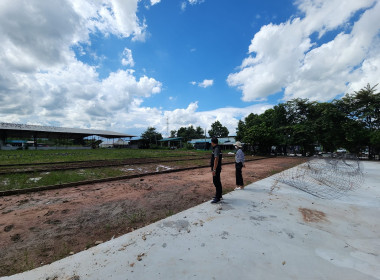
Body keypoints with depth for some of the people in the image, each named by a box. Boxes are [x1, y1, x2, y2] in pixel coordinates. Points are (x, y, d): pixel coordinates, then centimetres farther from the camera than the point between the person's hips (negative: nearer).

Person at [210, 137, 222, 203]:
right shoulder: (216, 148, 12)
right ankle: (219, 195, 31)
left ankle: (217, 198, 4)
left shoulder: (216, 149, -20)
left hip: (216, 169, -10)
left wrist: (214, 170, -28)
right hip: (217, 168, 10)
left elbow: (216, 159, -27)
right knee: (218, 182, 18)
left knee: (216, 183, -4)